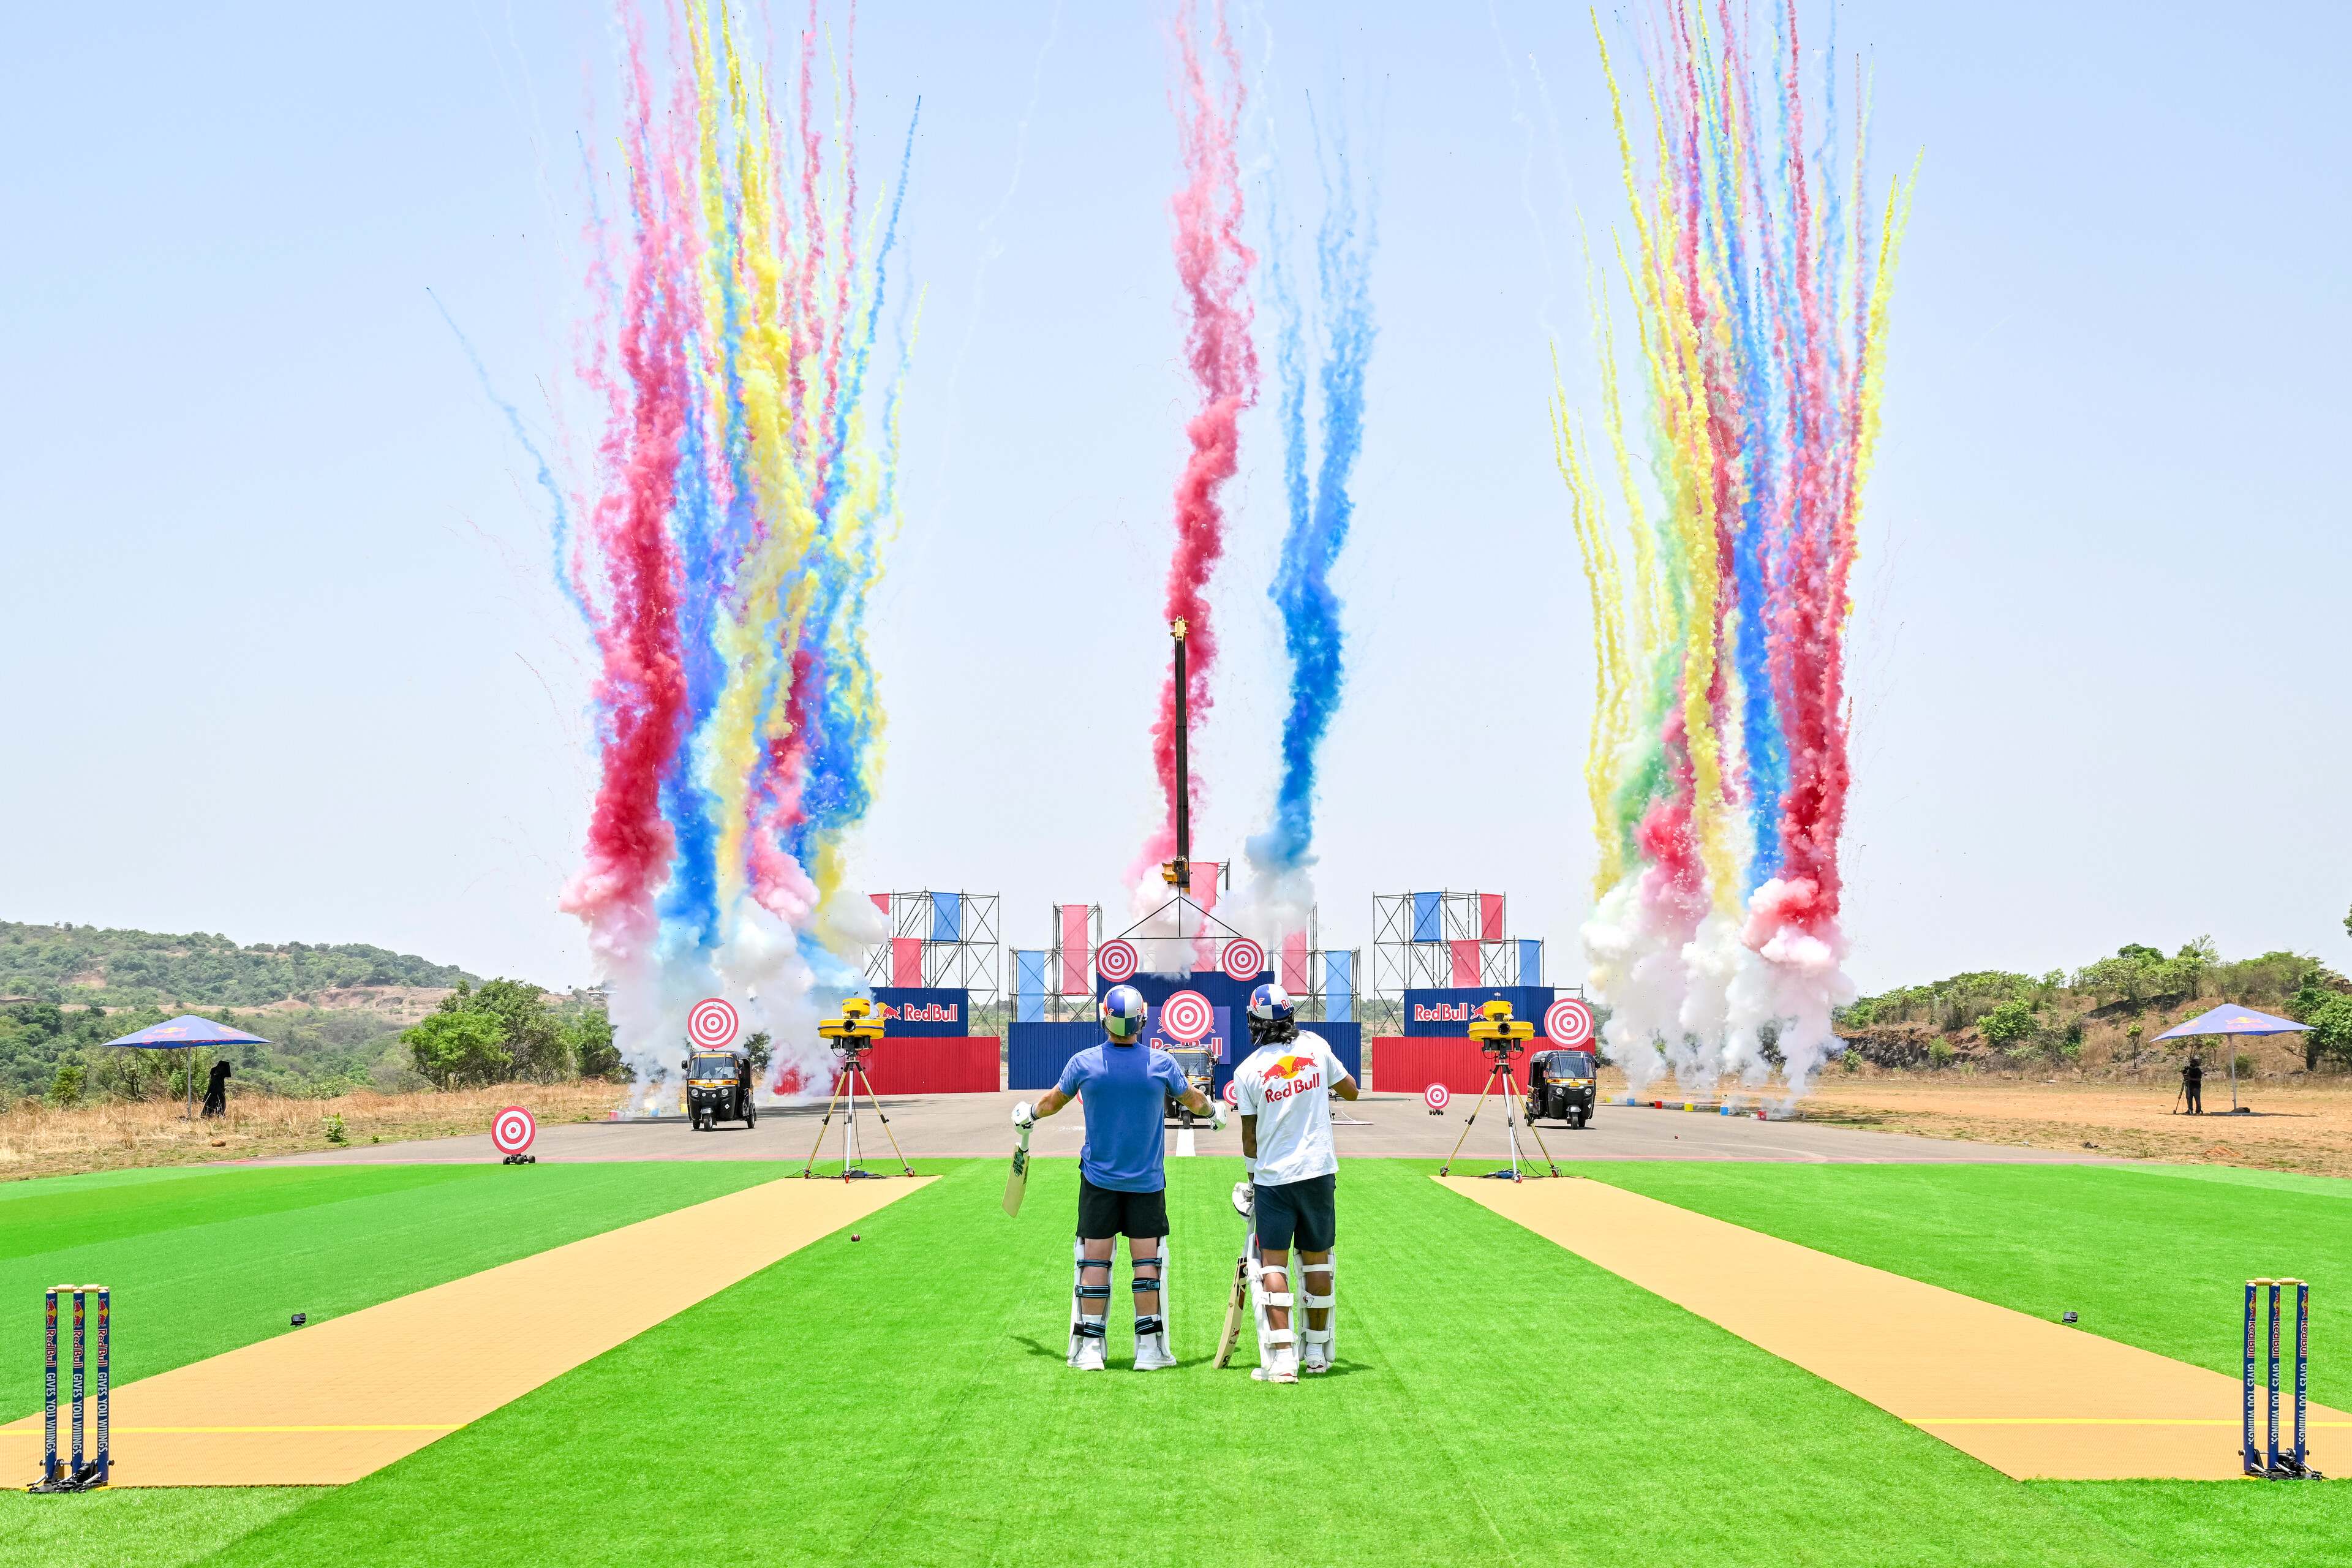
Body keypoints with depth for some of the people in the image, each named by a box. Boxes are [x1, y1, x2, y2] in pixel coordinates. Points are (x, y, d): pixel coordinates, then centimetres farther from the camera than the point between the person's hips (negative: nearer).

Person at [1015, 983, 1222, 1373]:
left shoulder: (1084, 1063, -8)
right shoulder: (1161, 1063, -8)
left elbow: (1053, 1101, 11)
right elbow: (1194, 1100, 11)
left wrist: (1029, 1114, 33)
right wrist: (1215, 1111, 34)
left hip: (1098, 1179, 0)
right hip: (1147, 1180, 0)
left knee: (1095, 1258, 4)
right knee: (1146, 1258, 4)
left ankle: (1090, 1347, 1)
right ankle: (1149, 1348, 4)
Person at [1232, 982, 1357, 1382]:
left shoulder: (1248, 1071, -6)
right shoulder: (1315, 1046, -2)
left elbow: (1249, 1136, 1)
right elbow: (1350, 1090, 12)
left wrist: (1253, 1178, 16)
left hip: (1273, 1178, -2)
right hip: (1319, 1172, 2)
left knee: (1273, 1263, 0)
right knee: (1317, 1258, 13)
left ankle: (1282, 1357, -11)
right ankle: (1317, 1352, 20)